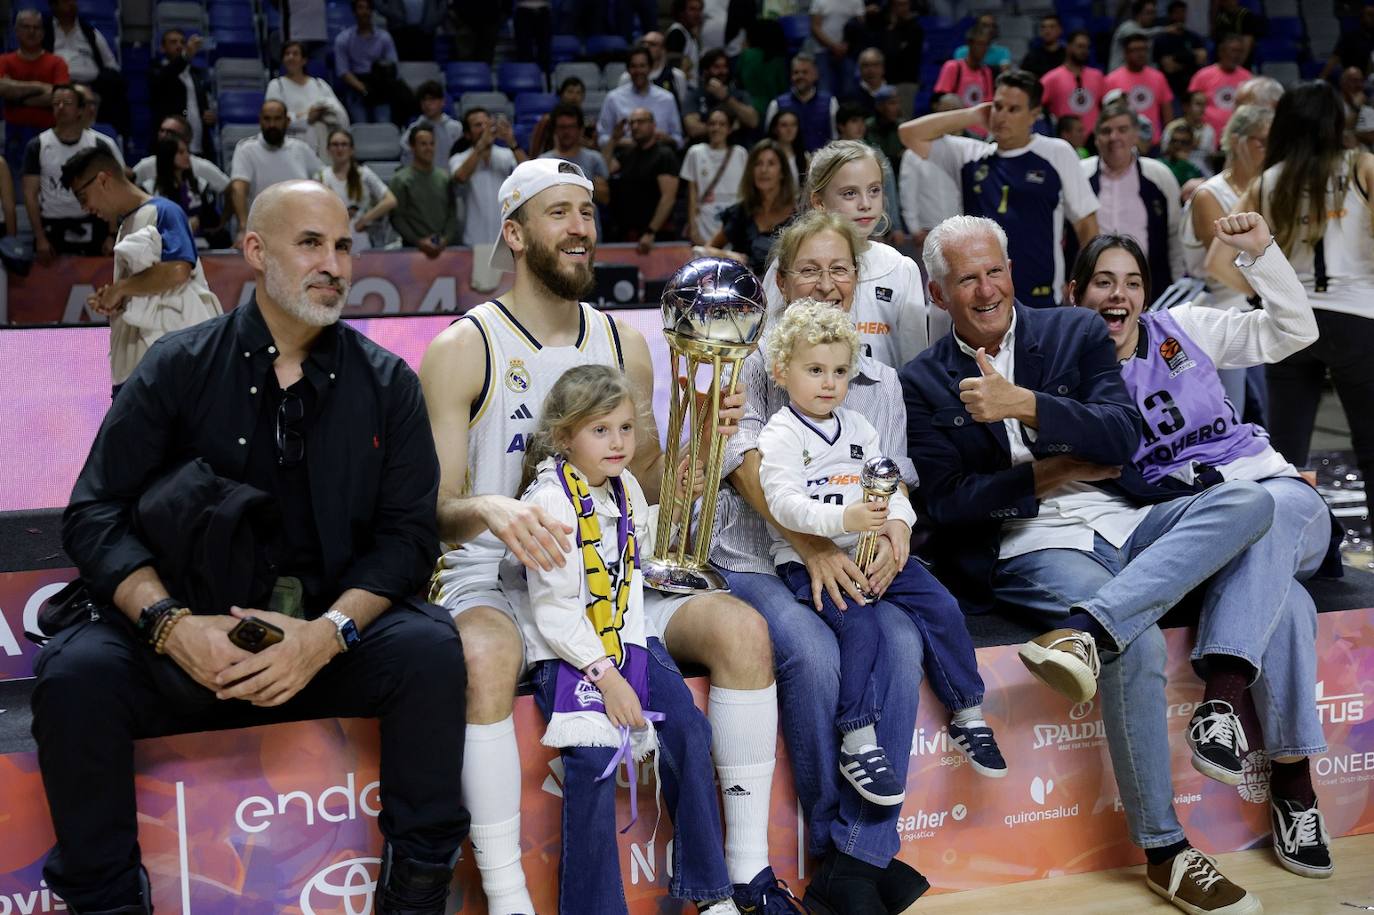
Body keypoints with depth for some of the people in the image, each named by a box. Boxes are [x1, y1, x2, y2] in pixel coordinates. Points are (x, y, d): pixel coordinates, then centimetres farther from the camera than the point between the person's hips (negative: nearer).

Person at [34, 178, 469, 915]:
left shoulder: (386, 383, 5)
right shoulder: (179, 367, 2)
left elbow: (408, 533, -1)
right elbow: (95, 515, -2)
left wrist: (327, 633, -19)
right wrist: (171, 625, -20)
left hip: (334, 638, 1)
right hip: (190, 637, 0)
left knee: (430, 648, -28)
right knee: (76, 672, -27)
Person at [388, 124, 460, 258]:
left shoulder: (445, 178, 12)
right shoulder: (400, 180, 2)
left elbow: (452, 213, 10)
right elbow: (396, 218, -2)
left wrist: (446, 239, -7)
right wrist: (418, 241, -12)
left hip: (445, 247, 3)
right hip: (414, 249, -3)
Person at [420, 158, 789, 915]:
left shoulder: (622, 343, 10)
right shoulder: (464, 349, -5)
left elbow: (647, 488, 12)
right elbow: (436, 509, -11)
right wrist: (486, 510, -34)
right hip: (493, 584, -4)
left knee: (742, 628, -18)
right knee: (484, 660, -38)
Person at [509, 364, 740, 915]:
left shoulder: (626, 489, 9)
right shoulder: (548, 500, -13)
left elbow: (631, 578, 12)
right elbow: (552, 608, -17)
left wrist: (629, 650, -3)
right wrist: (604, 674, -19)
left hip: (624, 639, 6)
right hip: (566, 649, -6)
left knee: (688, 728, -9)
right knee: (593, 756, -22)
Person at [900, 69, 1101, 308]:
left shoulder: (1058, 154, 4)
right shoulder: (970, 154, 10)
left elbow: (1086, 224, 6)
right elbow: (911, 133, 7)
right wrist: (973, 115, 6)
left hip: (1040, 302, -2)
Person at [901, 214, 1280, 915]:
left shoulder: (1077, 333, 12)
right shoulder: (922, 384, 8)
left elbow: (1124, 437, -4)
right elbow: (945, 504, -1)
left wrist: (1023, 404, -16)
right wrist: (1052, 471, -5)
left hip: (1127, 522, 4)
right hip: (1029, 548, -4)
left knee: (1249, 500, -24)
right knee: (1137, 644, -32)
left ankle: (1085, 630, -41)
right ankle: (1163, 853, -20)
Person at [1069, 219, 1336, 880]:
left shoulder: (1182, 328, 15)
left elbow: (1294, 331, 9)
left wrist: (1259, 252, -1)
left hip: (1274, 492, 2)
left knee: (1274, 504, -39)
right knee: (1282, 598, -35)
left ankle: (1220, 697, -45)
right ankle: (1292, 781, -32)